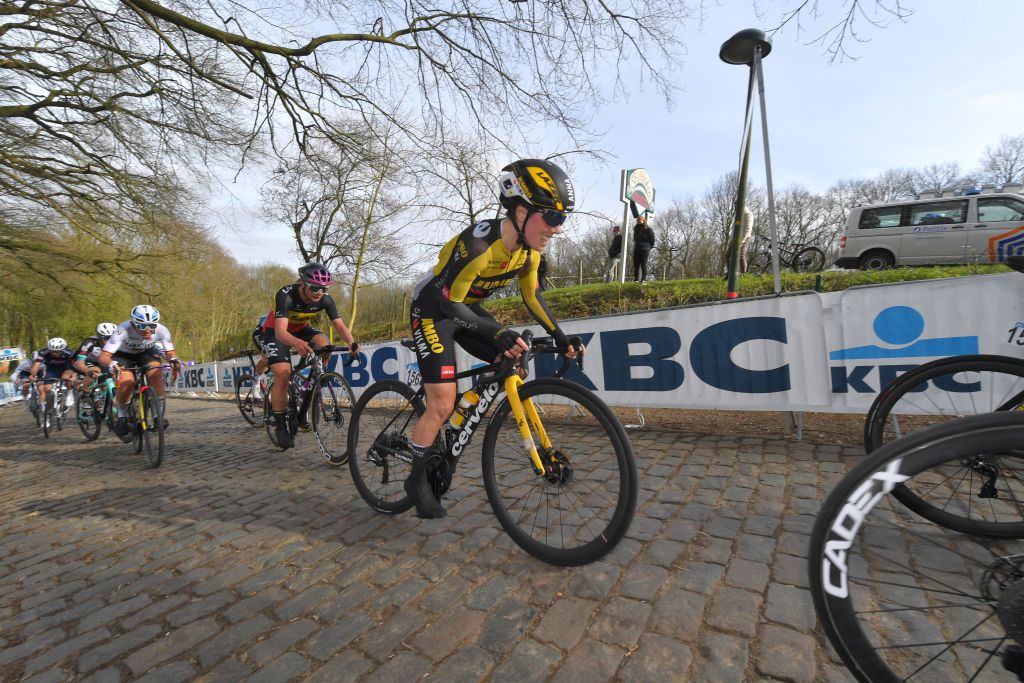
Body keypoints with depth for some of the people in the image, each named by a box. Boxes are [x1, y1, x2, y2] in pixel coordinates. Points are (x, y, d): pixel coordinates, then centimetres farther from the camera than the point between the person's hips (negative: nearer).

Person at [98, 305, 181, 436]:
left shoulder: (162, 330, -29)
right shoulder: (123, 330, -36)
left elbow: (170, 352, -18)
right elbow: (103, 356, -36)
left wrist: (173, 359, -42)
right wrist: (111, 365, -58)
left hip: (147, 352, 2)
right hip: (123, 355, -1)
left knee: (156, 373, -29)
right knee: (126, 383, -26)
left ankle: (160, 414, -16)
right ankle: (121, 418, 2)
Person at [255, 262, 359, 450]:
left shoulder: (325, 299, -22)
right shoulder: (286, 295, -35)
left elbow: (339, 324, -23)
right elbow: (280, 331, -44)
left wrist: (351, 342, -45)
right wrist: (297, 343, -66)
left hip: (300, 329, 4)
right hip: (274, 331, -4)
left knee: (323, 344, -25)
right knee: (283, 374, -22)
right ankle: (280, 427, -6)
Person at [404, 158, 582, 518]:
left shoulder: (530, 247, -10)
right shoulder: (479, 242, -33)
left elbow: (531, 296, 3)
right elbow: (448, 302, -31)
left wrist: (560, 337, -3)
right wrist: (496, 333, -44)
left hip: (465, 308, 7)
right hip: (433, 309, -7)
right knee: (442, 405, -11)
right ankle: (417, 480, 13)